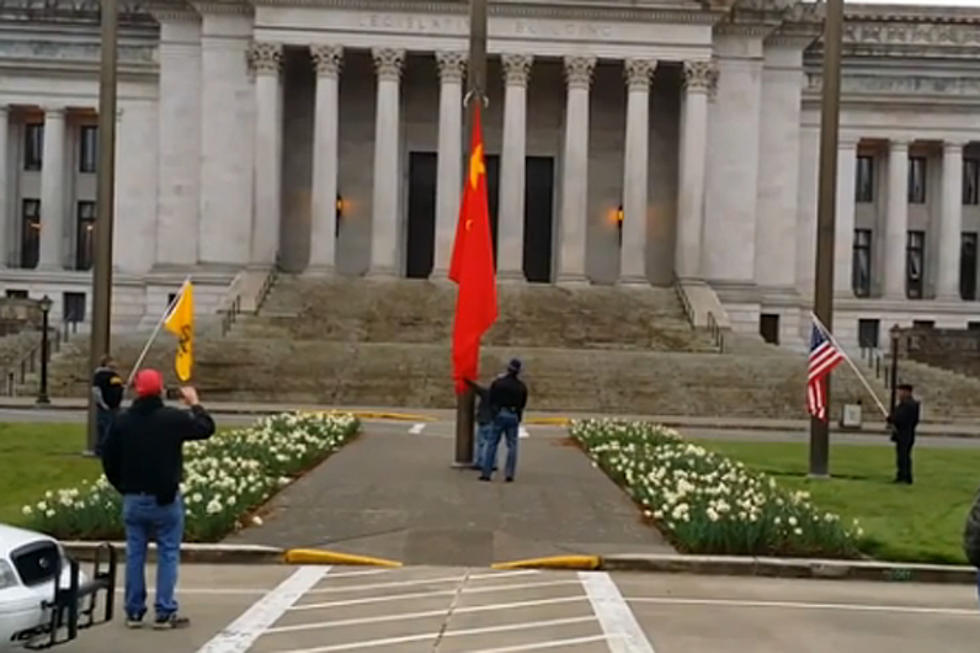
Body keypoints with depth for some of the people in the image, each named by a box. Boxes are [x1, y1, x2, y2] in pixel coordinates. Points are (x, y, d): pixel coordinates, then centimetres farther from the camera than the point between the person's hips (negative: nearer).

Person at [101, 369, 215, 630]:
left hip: (133, 499, 4)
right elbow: (206, 428, 1)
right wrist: (195, 403, 16)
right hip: (165, 499, -4)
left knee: (134, 555, 11)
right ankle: (165, 613, 2)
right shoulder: (173, 419, -12)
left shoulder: (122, 422, 0)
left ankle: (134, 612, 14)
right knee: (168, 555, 3)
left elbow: (109, 461, 5)